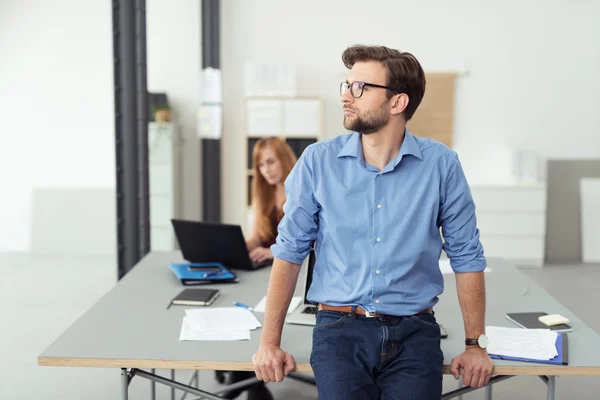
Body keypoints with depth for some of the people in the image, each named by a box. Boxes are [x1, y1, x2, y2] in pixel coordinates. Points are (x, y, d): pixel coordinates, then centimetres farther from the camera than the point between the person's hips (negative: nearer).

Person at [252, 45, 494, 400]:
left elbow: (467, 257, 4)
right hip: (340, 330, 0)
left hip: (413, 332, 0)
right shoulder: (318, 161, 0)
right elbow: (290, 252, 3)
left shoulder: (441, 164, -1)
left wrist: (476, 345, 3)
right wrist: (270, 342, -1)